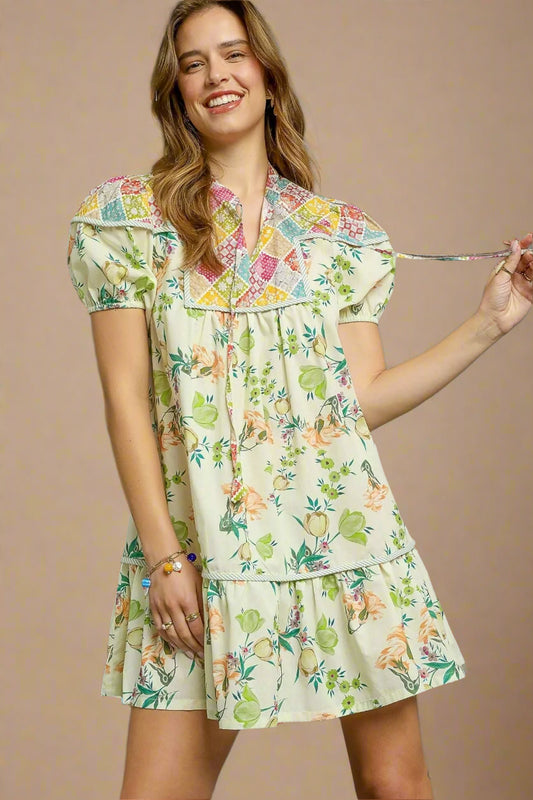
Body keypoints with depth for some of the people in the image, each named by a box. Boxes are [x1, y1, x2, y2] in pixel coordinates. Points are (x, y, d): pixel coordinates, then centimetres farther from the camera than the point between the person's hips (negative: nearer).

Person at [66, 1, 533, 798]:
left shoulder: (339, 233, 9)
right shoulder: (128, 218, 3)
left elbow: (364, 398, 6)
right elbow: (125, 396, -1)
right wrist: (162, 553, -7)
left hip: (347, 531, 2)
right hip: (201, 546, -1)